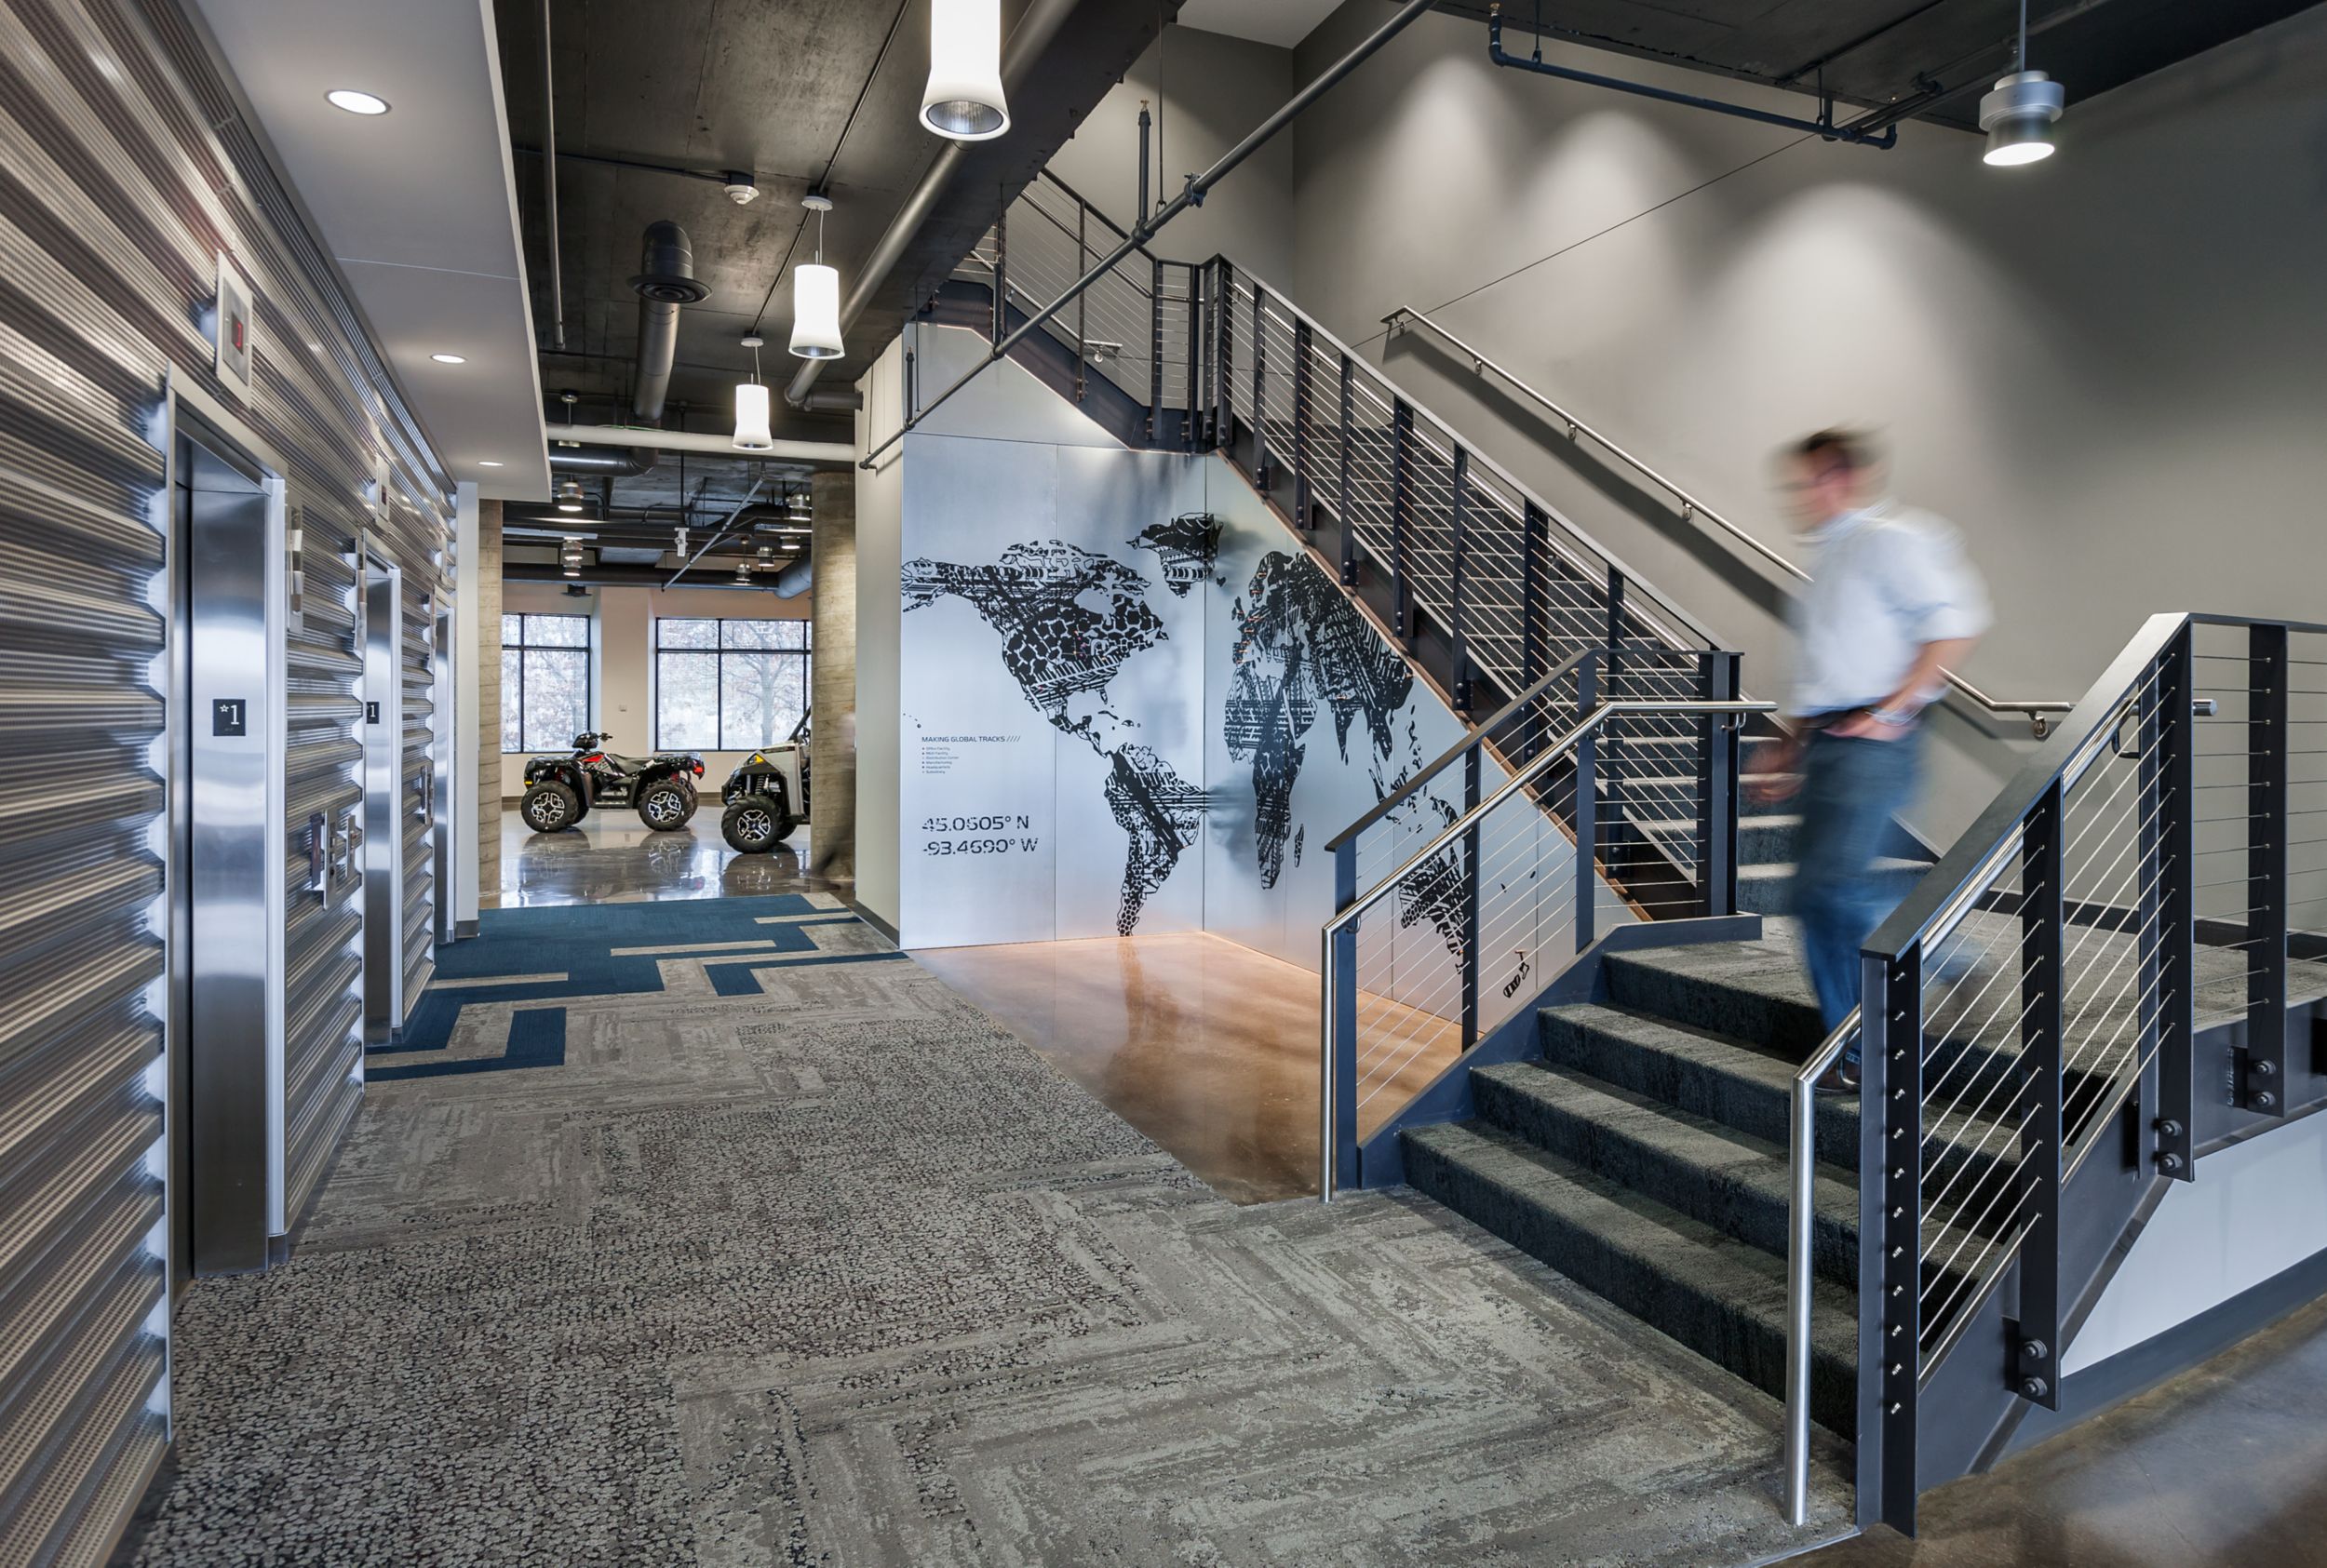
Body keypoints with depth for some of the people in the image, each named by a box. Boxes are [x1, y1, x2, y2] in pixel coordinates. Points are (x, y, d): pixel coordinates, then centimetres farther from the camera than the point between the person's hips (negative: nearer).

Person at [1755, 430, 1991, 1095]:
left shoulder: (1889, 539, -4)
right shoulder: (1826, 556, 23)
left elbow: (1956, 623, -13)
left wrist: (1896, 707, -17)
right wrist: (1789, 751, 23)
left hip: (1870, 743, -9)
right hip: (1822, 742, 9)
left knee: (1835, 879, -19)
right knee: (1815, 903, 6)